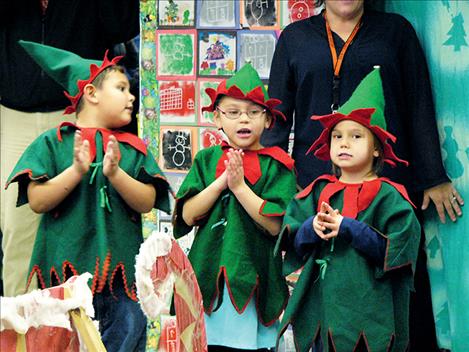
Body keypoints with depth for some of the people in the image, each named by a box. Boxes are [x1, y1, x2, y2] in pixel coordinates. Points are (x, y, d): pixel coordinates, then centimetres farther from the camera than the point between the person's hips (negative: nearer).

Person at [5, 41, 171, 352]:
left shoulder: (133, 148, 10)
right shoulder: (53, 143, 2)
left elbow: (146, 203, 1)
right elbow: (37, 201, -5)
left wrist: (115, 173, -14)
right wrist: (77, 170, -16)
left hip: (122, 269, 3)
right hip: (67, 267, -2)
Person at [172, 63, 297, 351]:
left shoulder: (276, 166, 0)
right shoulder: (207, 160, 8)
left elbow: (276, 225, -10)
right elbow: (187, 215, -2)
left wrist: (239, 186, -14)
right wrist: (222, 181, -12)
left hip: (252, 278, -2)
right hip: (209, 273, 2)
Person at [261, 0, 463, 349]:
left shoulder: (396, 30, 9)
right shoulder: (295, 37, 12)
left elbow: (420, 107, 6)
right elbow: (277, 114, 11)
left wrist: (434, 178, 1)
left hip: (389, 179, -1)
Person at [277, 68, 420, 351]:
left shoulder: (388, 196, -3)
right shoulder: (318, 191, 9)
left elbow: (398, 250, -12)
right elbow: (294, 240, 9)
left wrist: (348, 228, -18)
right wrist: (312, 228, -13)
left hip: (369, 306, -3)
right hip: (323, 304, 4)